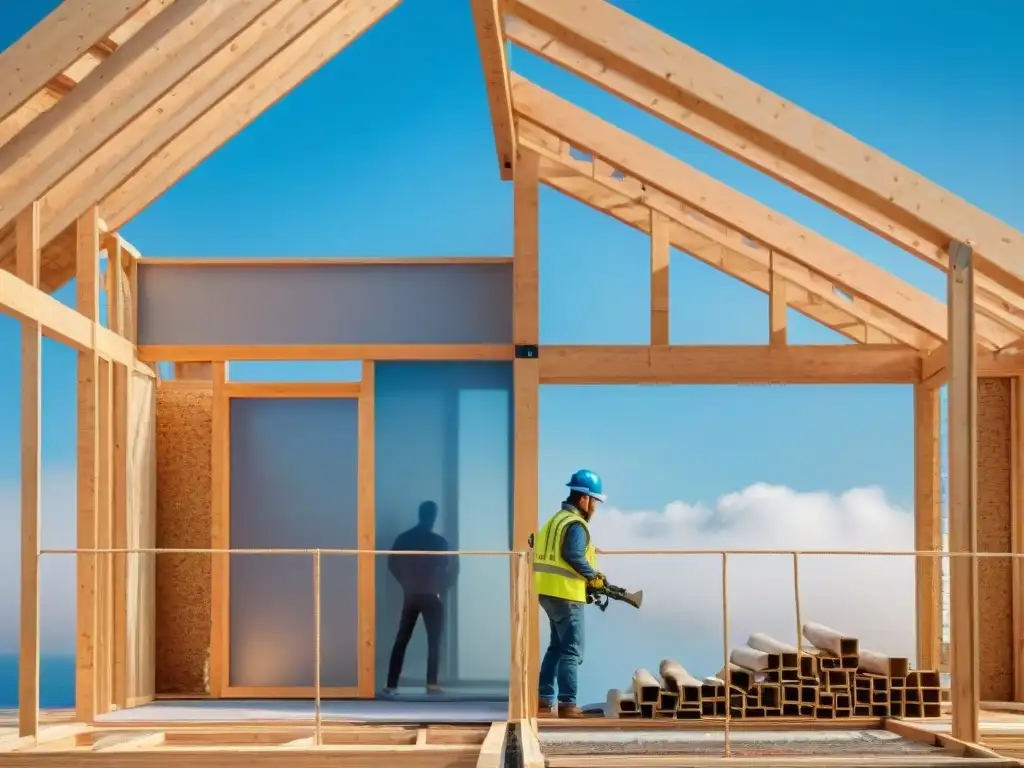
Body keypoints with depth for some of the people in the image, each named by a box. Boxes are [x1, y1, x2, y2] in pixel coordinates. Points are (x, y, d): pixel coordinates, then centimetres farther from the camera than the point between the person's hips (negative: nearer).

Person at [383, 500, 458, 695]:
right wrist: (442, 587, 9)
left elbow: (392, 564, 5)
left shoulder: (403, 539, 2)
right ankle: (432, 684, -5)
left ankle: (391, 685, 1)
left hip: (410, 595, 3)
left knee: (401, 641, 6)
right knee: (434, 641, 3)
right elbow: (451, 568, -6)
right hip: (432, 596, -3)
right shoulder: (439, 541, -8)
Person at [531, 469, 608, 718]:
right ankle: (568, 704, -6)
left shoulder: (558, 519, 18)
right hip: (565, 593, -10)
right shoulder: (576, 524, -13)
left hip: (549, 591, 10)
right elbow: (573, 555, -26)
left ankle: (545, 700, 17)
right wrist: (593, 576, -13)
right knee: (572, 650, -5)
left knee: (557, 646, 17)